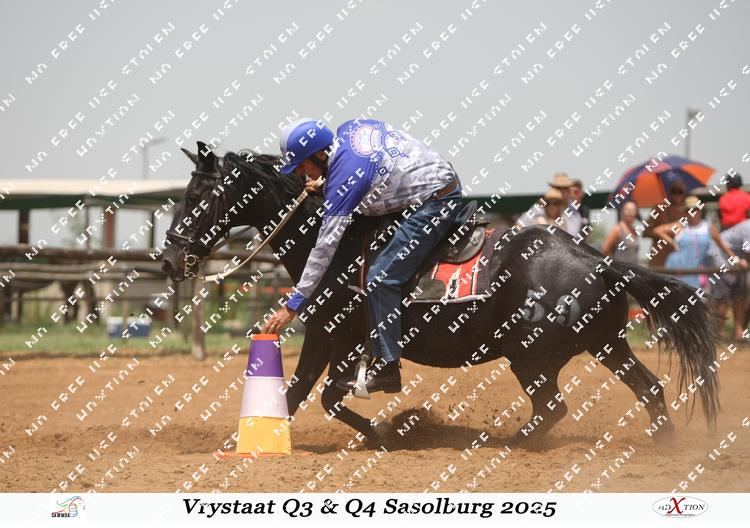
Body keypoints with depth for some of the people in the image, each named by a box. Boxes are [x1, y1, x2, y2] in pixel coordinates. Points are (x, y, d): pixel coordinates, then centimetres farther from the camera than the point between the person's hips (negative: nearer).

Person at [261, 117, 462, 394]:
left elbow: (324, 248, -20)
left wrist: (293, 306, -17)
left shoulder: (344, 179, -21)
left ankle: (386, 368, -11)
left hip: (435, 204, -11)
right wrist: (323, 182, 15)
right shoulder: (349, 128, 1)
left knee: (381, 277, -13)